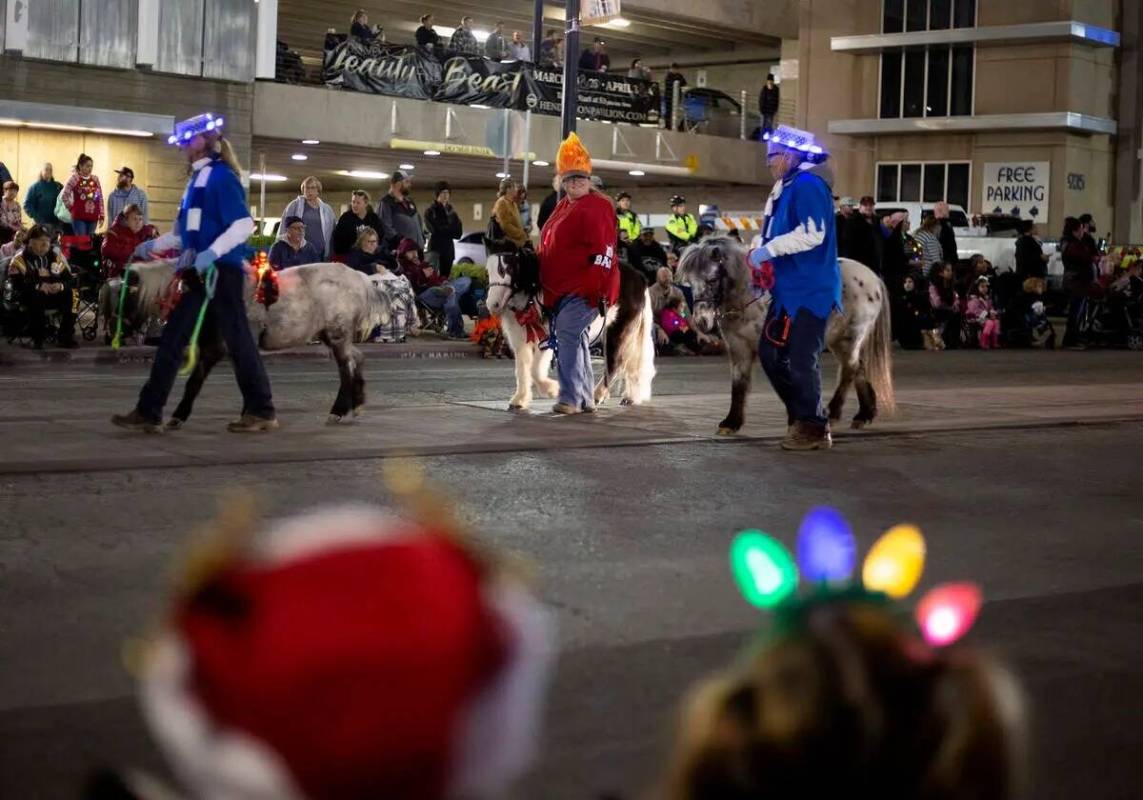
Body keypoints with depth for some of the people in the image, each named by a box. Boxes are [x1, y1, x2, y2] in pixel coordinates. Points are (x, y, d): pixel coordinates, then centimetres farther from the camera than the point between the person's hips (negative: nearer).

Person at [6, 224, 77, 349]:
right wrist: (38, 286, -31)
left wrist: (61, 286, -24)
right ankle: (37, 338, -27)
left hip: (54, 296, 4)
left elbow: (70, 280, 0)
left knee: (70, 294, -24)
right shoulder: (20, 259, -7)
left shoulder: (56, 256, 5)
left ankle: (66, 336, -17)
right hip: (28, 297, -3)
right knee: (36, 296, -37)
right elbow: (16, 284, -19)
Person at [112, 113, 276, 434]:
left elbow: (244, 226, -19)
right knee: (172, 339, 6)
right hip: (200, 275, 9)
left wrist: (211, 254, -25)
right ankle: (148, 412, 7)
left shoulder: (221, 177, -11)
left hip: (221, 272, -9)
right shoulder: (198, 179, 17)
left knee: (237, 341, -1)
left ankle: (262, 411, 9)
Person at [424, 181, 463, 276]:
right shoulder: (430, 211, 0)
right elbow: (435, 230, -13)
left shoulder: (451, 211, 16)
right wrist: (450, 229, -4)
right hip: (435, 248, -6)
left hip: (449, 249, 6)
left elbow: (459, 233, 7)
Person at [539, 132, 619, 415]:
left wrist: (599, 291, -24)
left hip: (584, 291, -10)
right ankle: (586, 399, 23)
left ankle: (570, 398, -17)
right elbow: (551, 248, 25)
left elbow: (602, 252, -18)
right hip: (563, 289, 10)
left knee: (567, 334, -18)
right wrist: (546, 287, 24)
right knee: (576, 339, 14)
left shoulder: (597, 206, -11)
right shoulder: (564, 206, 18)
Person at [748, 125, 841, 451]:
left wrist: (769, 250, -21)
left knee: (801, 359, -7)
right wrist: (760, 261, 6)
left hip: (809, 290, -10)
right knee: (770, 353, 11)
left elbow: (812, 234, -26)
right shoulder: (784, 189, 18)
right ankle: (802, 416, 20)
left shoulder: (808, 185, -14)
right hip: (787, 289, 10)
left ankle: (812, 428, 5)